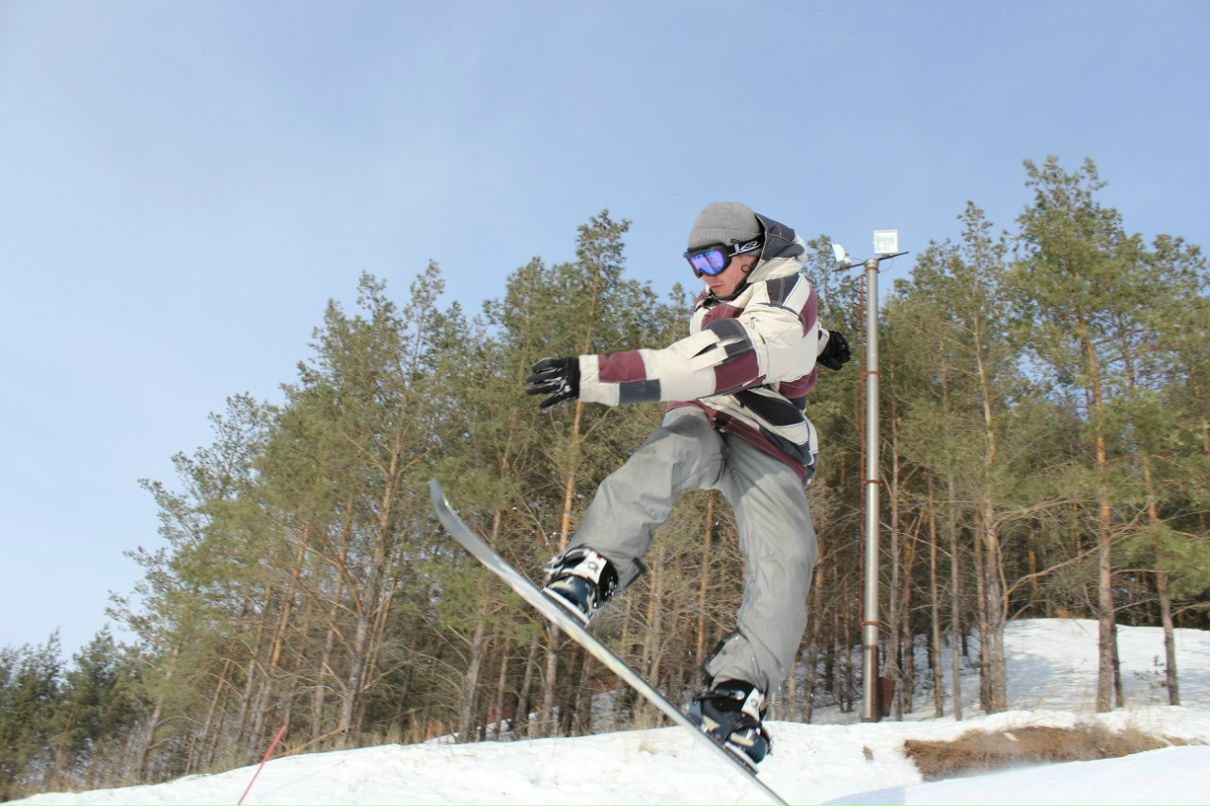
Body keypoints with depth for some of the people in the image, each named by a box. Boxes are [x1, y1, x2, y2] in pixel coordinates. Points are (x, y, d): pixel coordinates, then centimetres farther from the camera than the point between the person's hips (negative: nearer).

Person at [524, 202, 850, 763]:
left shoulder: (779, 323, -27)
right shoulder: (755, 270, 2)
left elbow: (692, 368, -41)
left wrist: (592, 377, -49)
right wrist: (813, 340, 41)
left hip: (767, 447, -5)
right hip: (702, 422, 5)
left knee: (784, 562, -27)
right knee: (665, 455, -33)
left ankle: (739, 688, -21)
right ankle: (593, 567, -44)